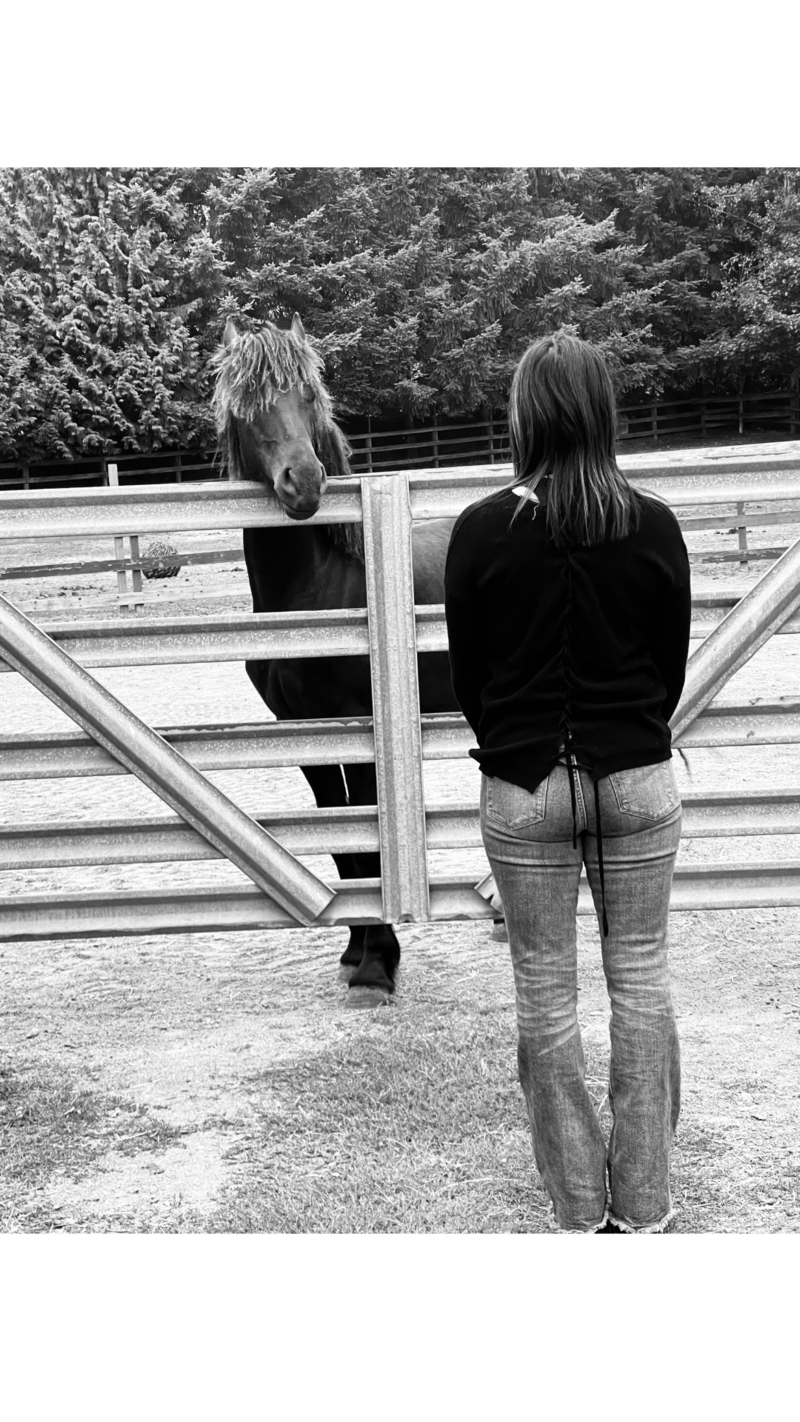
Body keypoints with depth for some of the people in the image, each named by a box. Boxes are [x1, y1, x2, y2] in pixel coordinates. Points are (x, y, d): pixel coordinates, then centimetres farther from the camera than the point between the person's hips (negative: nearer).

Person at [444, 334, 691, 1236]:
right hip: (637, 781, 1)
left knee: (545, 992, 10)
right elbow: (673, 664, 5)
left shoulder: (482, 529, -8)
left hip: (522, 789, -1)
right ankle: (642, 1204, 20)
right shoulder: (653, 526, -4)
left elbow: (465, 672, 0)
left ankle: (579, 1207, 20)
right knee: (641, 978, 12)